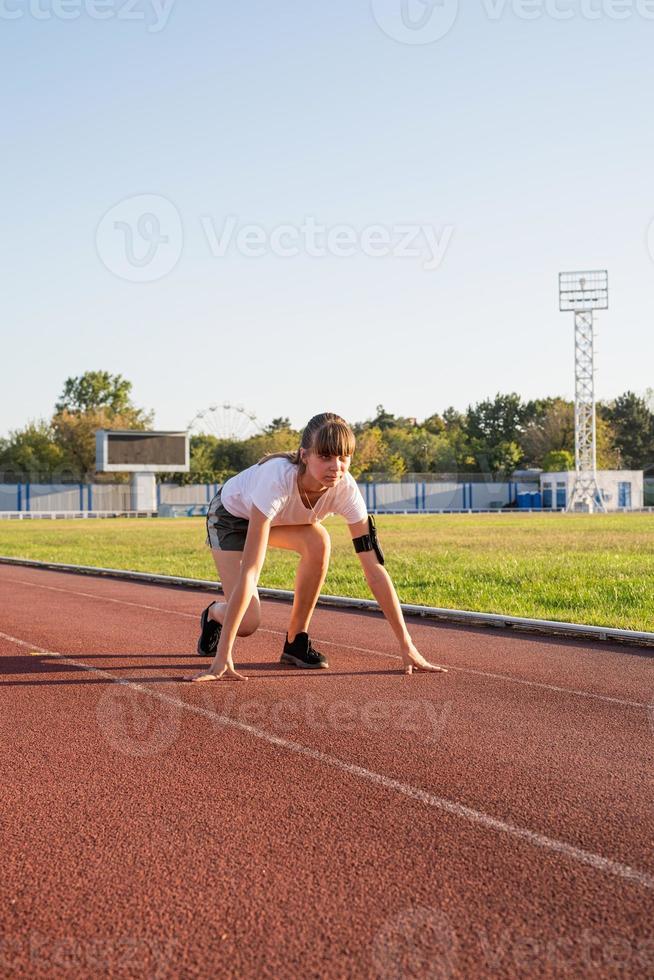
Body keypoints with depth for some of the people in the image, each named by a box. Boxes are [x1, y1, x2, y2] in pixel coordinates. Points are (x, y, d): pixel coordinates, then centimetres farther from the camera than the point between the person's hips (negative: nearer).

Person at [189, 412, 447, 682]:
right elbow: (249, 571, -47)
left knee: (317, 542, -30)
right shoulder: (278, 478, -44)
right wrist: (223, 655, -50)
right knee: (247, 622, -19)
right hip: (231, 512, -4)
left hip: (279, 518, 4)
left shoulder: (345, 488, -31)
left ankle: (296, 640, -9)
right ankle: (214, 614, 19)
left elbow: (374, 567, -29)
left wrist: (406, 644, -32)